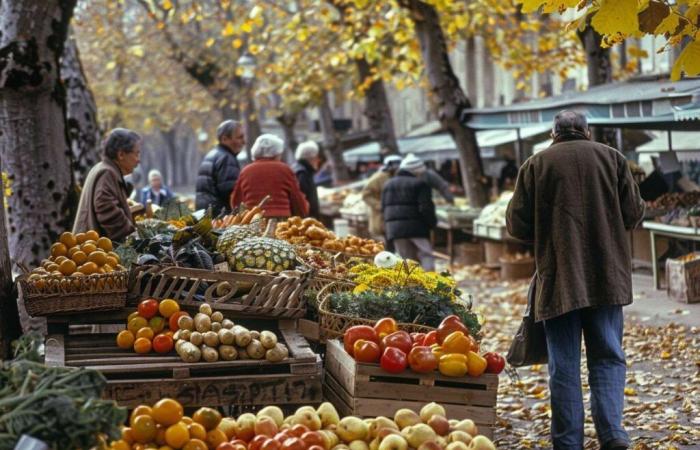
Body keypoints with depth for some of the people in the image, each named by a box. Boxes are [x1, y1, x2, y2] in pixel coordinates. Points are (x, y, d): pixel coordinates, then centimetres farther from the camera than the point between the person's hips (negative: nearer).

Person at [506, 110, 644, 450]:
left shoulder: (536, 165, 1)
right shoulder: (612, 158, 5)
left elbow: (517, 224, 0)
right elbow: (634, 213, 4)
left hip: (559, 278, -1)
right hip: (608, 278, 1)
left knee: (564, 365, 5)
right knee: (608, 358, 9)